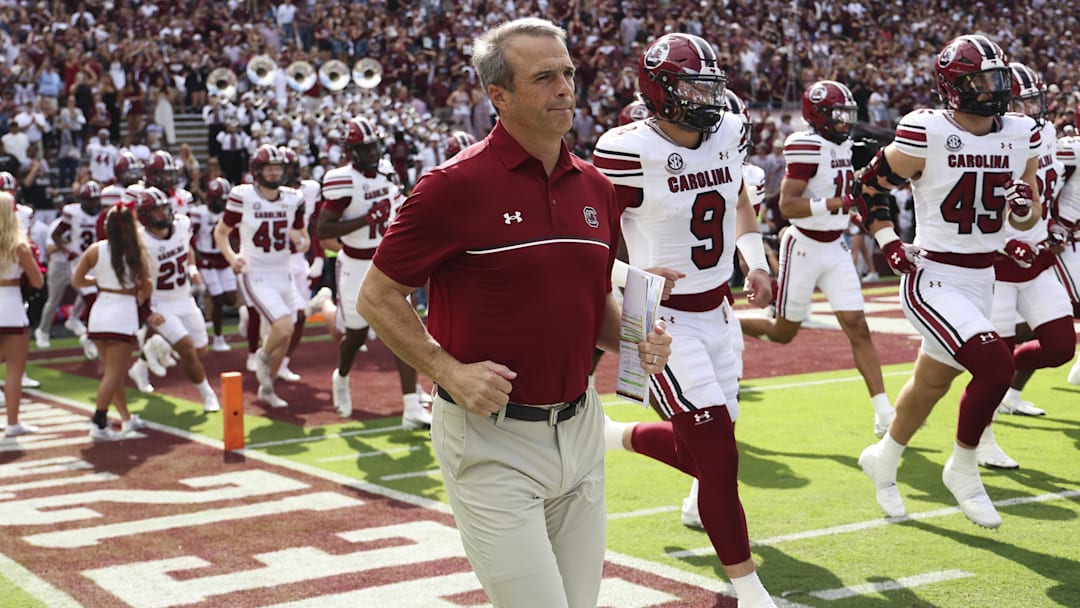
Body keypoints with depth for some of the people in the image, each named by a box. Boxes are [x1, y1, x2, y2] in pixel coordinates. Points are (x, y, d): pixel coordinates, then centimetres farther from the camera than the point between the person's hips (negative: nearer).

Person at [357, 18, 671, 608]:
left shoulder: (595, 187, 7)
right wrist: (450, 372, -16)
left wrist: (635, 339, 0)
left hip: (578, 426, 7)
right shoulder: (457, 184, -14)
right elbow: (378, 297, -7)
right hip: (491, 440, -6)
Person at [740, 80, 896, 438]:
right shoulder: (806, 147, -17)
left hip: (835, 249, 7)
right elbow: (787, 206, -23)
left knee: (858, 328, 0)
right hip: (804, 247, -7)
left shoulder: (843, 146, 8)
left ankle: (884, 414, -1)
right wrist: (840, 202, -29)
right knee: (784, 333, 7)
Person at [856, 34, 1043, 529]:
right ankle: (962, 470, 4)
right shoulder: (924, 135, -15)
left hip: (981, 280, 7)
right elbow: (868, 189, -2)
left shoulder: (1021, 136, 3)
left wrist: (1024, 206, -12)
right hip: (932, 280, -6)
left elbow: (1028, 219, 10)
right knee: (996, 367, -20)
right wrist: (889, 246, -11)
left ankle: (883, 459, 45)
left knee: (932, 384, 19)